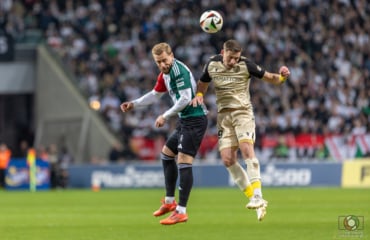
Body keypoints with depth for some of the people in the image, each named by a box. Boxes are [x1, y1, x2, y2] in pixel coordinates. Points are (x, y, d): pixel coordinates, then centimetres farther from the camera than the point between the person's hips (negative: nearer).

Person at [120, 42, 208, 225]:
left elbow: (186, 98, -25)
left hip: (195, 120, -11)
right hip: (185, 120, 11)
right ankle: (169, 201, 29)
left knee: (184, 162, -15)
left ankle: (181, 212, -15)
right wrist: (134, 104, 24)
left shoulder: (178, 70, -18)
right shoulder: (164, 75, 12)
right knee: (166, 153, 21)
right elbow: (155, 94, 29)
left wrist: (165, 116, -19)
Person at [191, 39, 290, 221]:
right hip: (224, 115, 4)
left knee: (247, 149, -25)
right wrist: (198, 95, -3)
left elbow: (270, 78, -3)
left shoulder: (246, 65, -8)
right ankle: (254, 199, 1)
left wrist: (282, 76, -25)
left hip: (243, 112, -4)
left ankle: (257, 197, -28)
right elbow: (202, 83, 18)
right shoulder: (212, 65, 1)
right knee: (227, 160, -7)